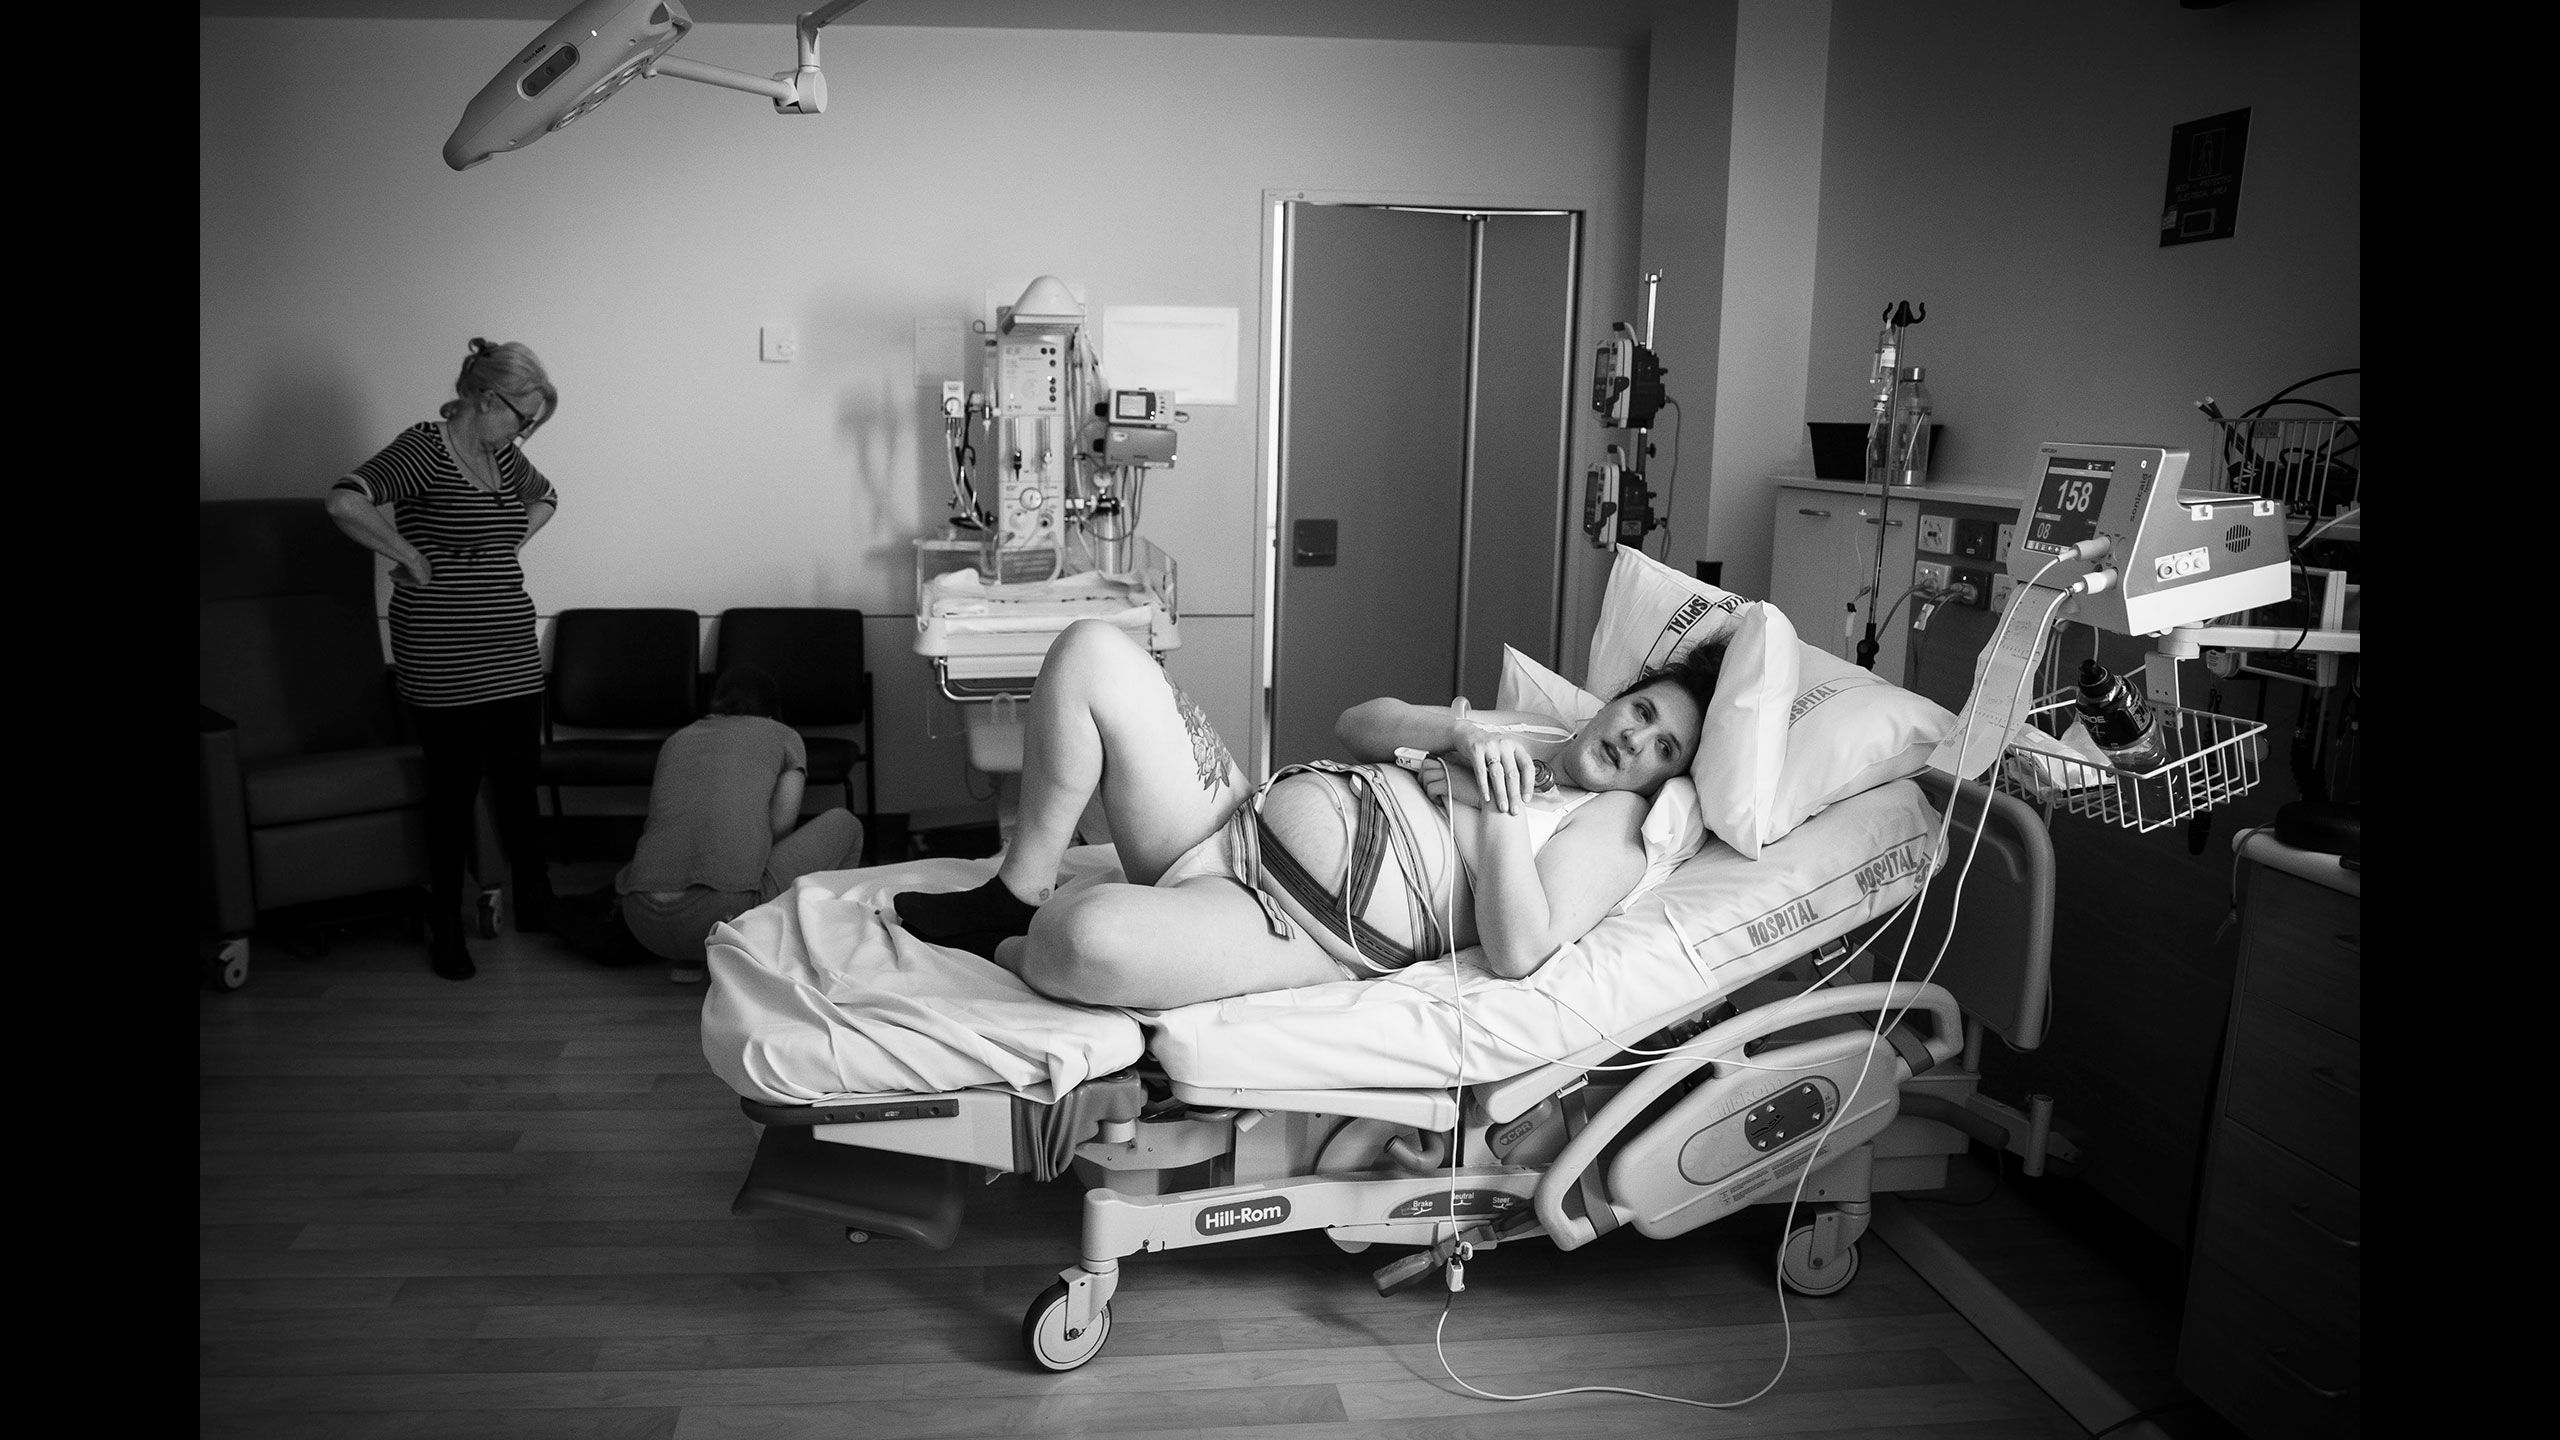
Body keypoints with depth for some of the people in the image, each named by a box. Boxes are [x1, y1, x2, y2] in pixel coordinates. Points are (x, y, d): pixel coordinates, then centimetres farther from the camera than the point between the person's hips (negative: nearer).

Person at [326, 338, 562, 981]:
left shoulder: (502, 454, 10)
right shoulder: (424, 448, -12)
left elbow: (544, 498, 32)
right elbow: (345, 501, -28)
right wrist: (412, 558, -18)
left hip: (513, 654, 6)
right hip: (442, 659, -6)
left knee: (519, 778, 10)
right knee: (455, 787, 3)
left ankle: (536, 904, 24)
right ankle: (445, 924, 18)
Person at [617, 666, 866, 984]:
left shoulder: (675, 741, 28)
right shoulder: (784, 736, 17)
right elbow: (781, 823, 3)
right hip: (725, 911, -5)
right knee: (844, 825, 17)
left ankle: (683, 959, 17)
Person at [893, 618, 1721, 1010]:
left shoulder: (1612, 827, 2)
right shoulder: (1520, 731, 21)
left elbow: (1516, 954, -14)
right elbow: (1356, 723, 19)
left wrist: (1501, 808, -17)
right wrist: (1456, 730, 1)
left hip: (1304, 924, -7)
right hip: (1239, 820, 7)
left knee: (1087, 939, -39)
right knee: (1090, 651, -10)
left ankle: (1008, 949, 1)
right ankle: (1019, 893, 0)